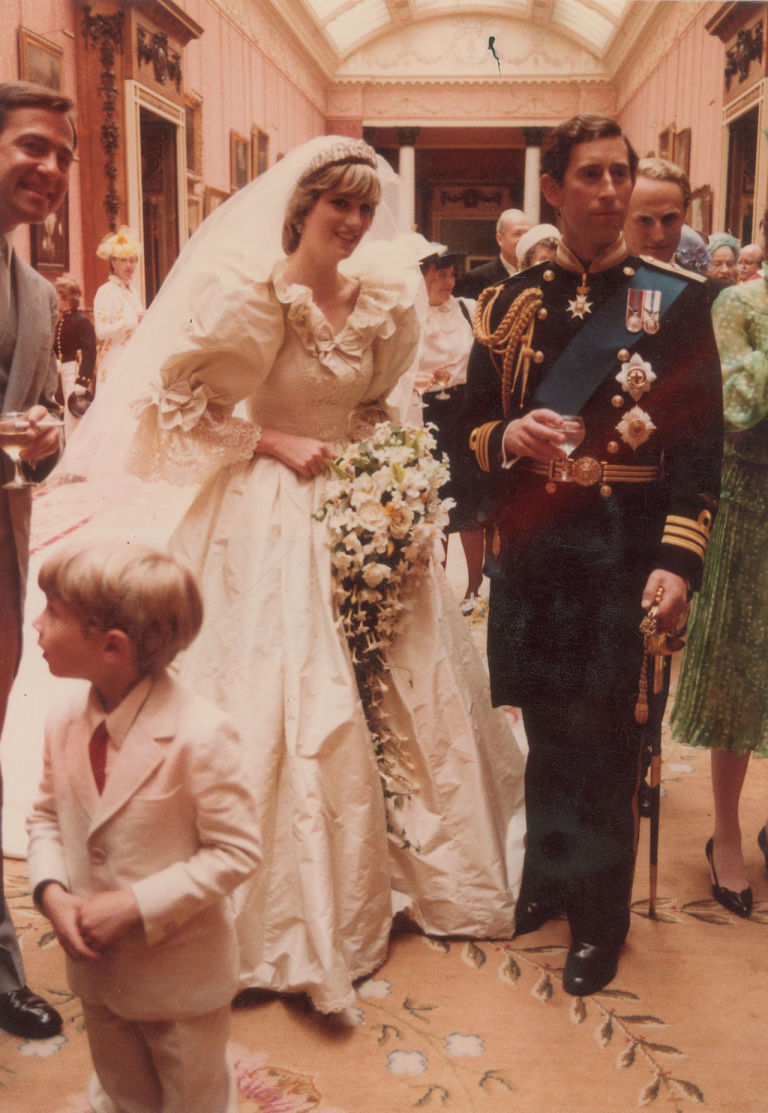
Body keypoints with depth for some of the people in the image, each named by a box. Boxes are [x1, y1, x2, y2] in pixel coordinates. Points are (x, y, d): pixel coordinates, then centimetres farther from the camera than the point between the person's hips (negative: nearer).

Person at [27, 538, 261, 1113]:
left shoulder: (200, 735, -29)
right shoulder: (65, 719, -9)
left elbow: (237, 851, -23)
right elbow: (46, 817, 5)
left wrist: (135, 905, -26)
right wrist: (51, 892, -13)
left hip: (183, 977, -5)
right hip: (97, 965, 6)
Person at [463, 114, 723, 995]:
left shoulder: (674, 300, -2)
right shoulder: (509, 304, 8)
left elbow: (701, 440, -7)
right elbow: (474, 425, 10)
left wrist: (679, 560, -16)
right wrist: (509, 438, -14)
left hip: (621, 550, -3)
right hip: (528, 547, 3)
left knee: (600, 733, 4)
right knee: (546, 724, 15)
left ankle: (598, 914, 23)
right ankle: (548, 875, 36)